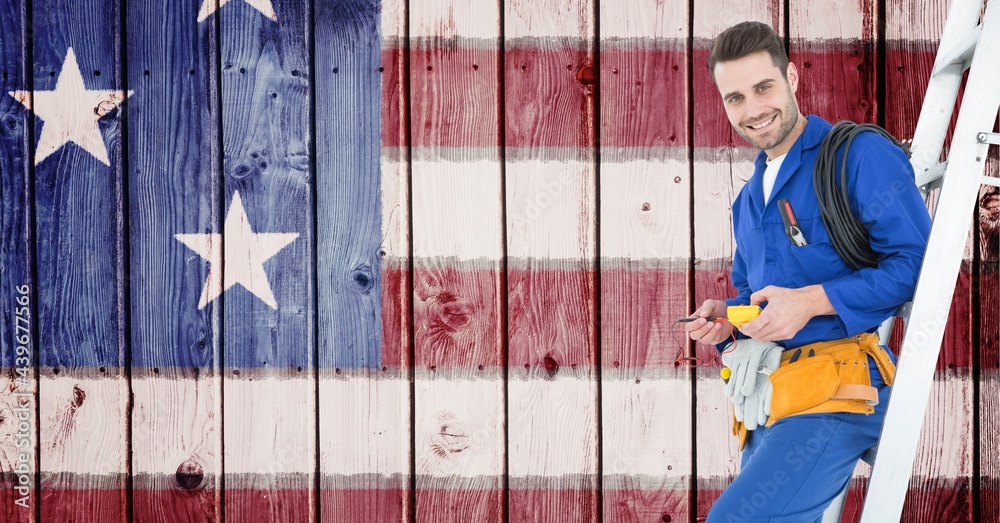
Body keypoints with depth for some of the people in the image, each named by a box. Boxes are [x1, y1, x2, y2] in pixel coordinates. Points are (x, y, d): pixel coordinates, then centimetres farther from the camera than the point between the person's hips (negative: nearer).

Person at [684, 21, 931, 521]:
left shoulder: (860, 155, -5)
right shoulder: (748, 199, 22)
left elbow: (917, 262, -14)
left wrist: (810, 301, -19)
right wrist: (726, 318, 9)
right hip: (772, 399, 9)